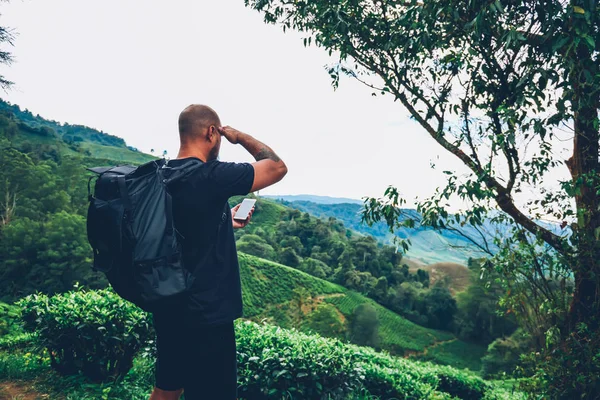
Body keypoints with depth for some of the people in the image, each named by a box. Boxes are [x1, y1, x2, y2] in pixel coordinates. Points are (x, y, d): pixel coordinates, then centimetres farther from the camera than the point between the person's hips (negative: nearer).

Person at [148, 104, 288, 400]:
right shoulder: (211, 177, -21)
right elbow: (277, 167, -12)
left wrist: (226, 222, 19)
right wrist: (240, 137, -1)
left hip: (169, 309, 9)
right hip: (206, 315, -9)